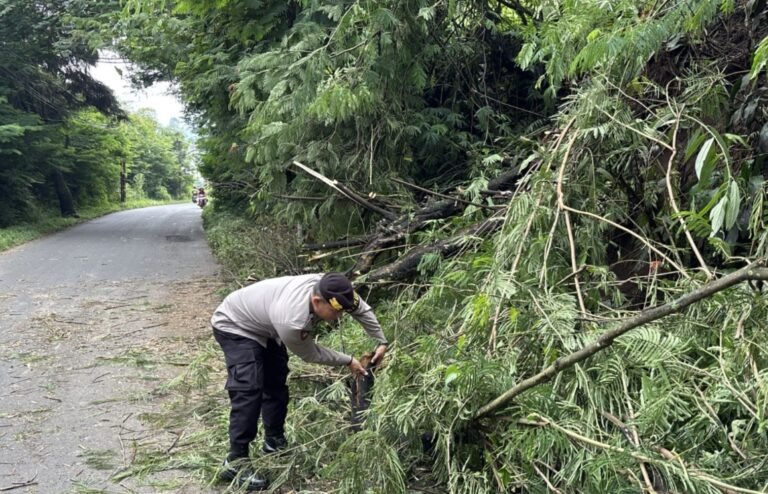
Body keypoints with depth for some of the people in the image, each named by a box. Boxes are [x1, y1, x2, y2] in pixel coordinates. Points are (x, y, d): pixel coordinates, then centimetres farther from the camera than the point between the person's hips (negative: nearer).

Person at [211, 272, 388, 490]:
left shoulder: (327, 288, -26)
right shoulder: (292, 321, -44)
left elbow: (362, 309, -5)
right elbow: (310, 354, -21)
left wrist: (381, 342, -3)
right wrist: (348, 361, -11)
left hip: (263, 326, 9)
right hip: (235, 326, -8)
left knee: (277, 383, 13)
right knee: (249, 390, -20)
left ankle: (274, 441, 29)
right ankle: (235, 462, -14)